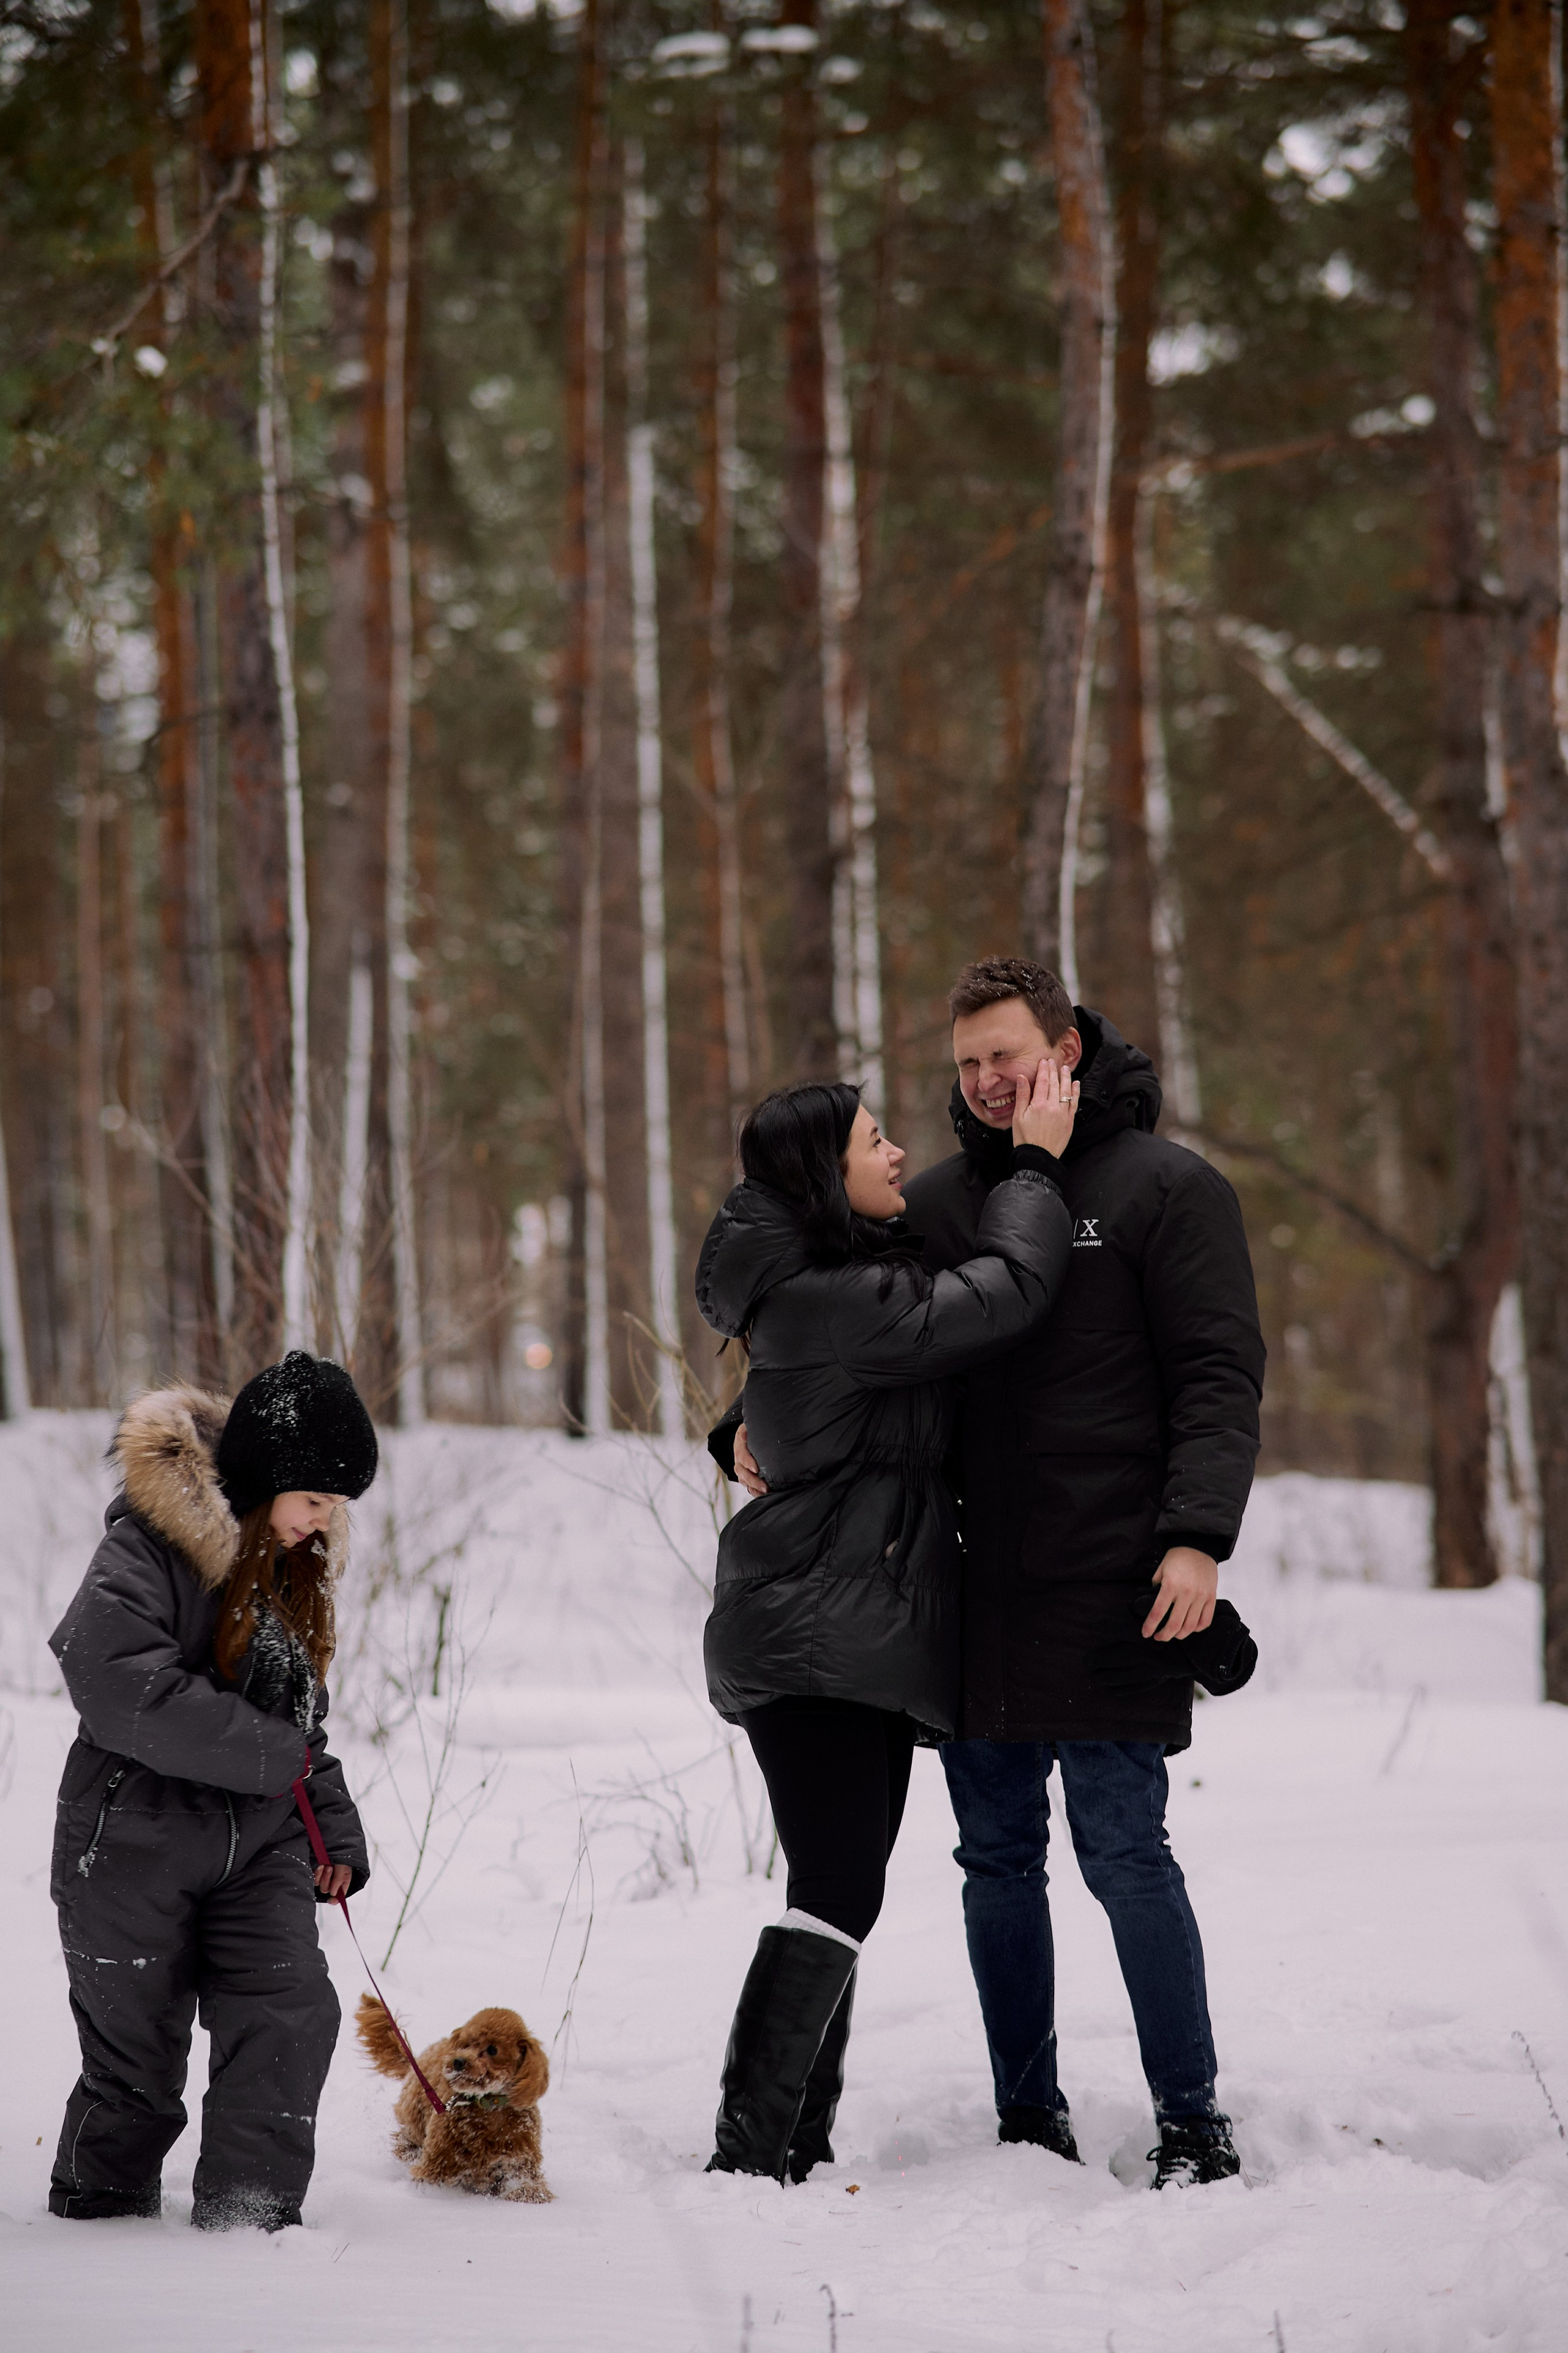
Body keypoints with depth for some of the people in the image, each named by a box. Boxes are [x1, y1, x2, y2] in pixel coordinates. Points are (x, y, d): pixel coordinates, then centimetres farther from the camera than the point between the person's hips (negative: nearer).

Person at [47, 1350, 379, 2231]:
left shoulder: (290, 1564, 12)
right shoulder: (150, 1546, -15)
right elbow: (118, 1683, -28)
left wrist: (336, 1827, 10)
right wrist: (270, 1755, -22)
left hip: (257, 1840, 6)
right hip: (136, 1842, -6)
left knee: (292, 2013, -10)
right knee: (137, 2044, 3)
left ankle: (252, 2213, -4)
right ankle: (98, 2208, 24)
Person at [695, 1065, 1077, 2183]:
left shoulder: (844, 1282, 15)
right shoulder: (825, 1302, -18)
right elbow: (1006, 1292, -17)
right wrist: (1035, 1163, -3)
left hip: (855, 1639, 11)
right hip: (818, 1639, -11)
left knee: (840, 1893, 11)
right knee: (837, 1894, -14)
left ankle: (797, 2152, 15)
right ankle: (750, 2157, -15)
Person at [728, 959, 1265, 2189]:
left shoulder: (1166, 1188, -2)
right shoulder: (939, 1201, 14)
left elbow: (1219, 1379, -7)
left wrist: (1198, 1537, -19)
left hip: (1112, 1594, -5)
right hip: (976, 1592, 5)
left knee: (1122, 1849, -5)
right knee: (997, 1856, 8)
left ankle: (1195, 2126, 4)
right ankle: (1030, 2124, 17)